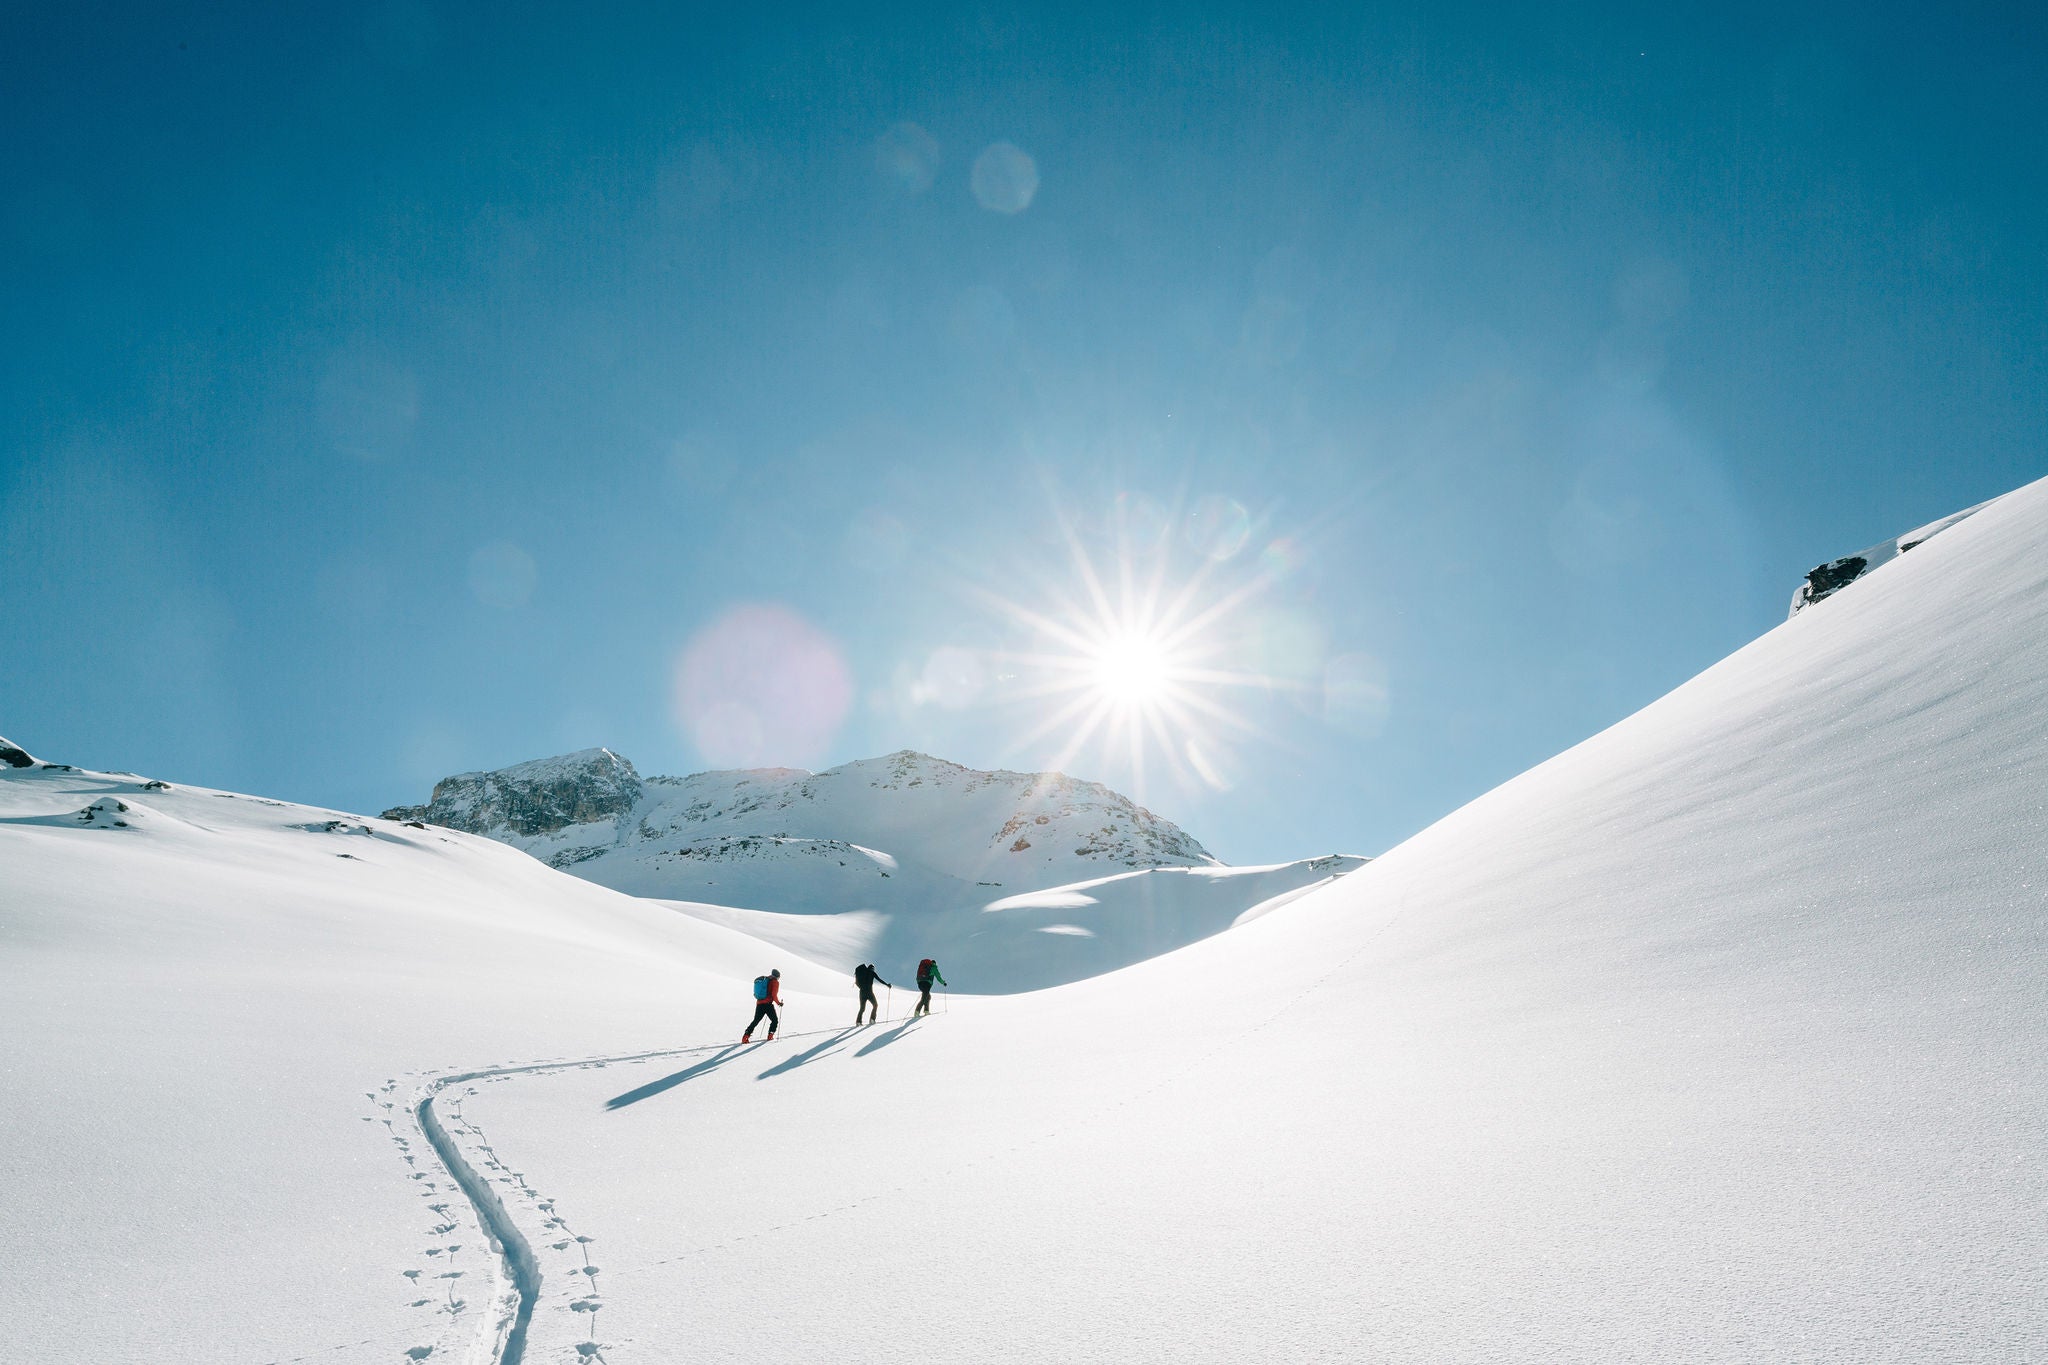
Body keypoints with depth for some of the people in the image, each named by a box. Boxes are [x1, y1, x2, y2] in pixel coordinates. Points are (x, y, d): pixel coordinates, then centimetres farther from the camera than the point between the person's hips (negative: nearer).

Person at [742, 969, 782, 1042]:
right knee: (775, 1020, 10)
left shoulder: (763, 980, 21)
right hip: (768, 1004, -6)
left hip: (759, 1004, 6)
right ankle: (770, 1036, -1)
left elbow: (756, 994, 22)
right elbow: (774, 995, -11)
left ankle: (745, 1037, 0)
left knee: (756, 1021, 12)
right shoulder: (775, 982, 0)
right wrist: (778, 1003, 3)